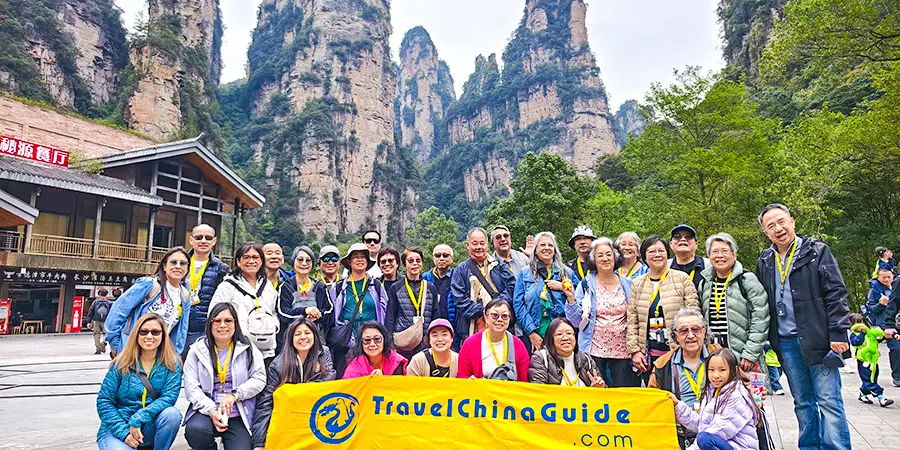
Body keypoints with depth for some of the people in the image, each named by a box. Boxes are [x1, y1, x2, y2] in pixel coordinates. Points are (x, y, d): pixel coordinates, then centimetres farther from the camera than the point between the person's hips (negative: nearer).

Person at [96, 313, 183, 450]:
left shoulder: (172, 363, -4)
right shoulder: (122, 363, -5)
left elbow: (169, 396, -13)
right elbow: (104, 401, -5)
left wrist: (138, 419, -25)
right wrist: (124, 432, -15)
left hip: (149, 427, 1)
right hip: (116, 428, 0)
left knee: (172, 413, -30)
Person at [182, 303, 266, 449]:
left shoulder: (248, 349, 5)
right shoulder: (197, 350, 5)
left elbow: (259, 379, -1)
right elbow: (191, 387, -2)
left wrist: (234, 395, -15)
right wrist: (211, 411, -14)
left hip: (238, 416, -1)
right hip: (205, 411, 1)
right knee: (195, 430, -31)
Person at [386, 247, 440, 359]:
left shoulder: (431, 288, 11)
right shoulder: (395, 288, 6)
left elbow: (436, 318, 12)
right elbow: (390, 318, 5)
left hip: (426, 345, 2)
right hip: (402, 346, -1)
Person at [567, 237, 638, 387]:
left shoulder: (628, 285, 6)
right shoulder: (586, 285, 0)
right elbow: (576, 321, -2)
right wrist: (571, 299, -16)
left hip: (623, 351, 2)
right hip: (594, 350, -2)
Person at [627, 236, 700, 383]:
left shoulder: (682, 278, 2)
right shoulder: (637, 284, 10)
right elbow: (632, 322, 8)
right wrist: (634, 350, 1)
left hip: (678, 352, -2)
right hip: (649, 355, 3)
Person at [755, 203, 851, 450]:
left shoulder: (816, 251, -2)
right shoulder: (764, 261, 10)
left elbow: (836, 294, -6)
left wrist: (838, 333, -13)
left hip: (818, 339, -4)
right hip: (786, 342, 4)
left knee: (829, 400, -1)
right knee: (802, 402, 14)